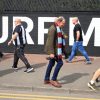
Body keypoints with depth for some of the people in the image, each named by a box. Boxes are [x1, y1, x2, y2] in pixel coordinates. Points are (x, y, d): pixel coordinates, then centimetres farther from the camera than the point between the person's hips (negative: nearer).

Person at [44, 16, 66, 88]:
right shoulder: (53, 29, -17)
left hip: (57, 49, 10)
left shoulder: (59, 29, 13)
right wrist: (51, 52, -25)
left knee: (51, 63, 13)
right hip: (53, 49, -10)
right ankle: (53, 80, -4)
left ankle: (46, 80, 21)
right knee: (60, 62, -10)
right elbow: (50, 41, -21)